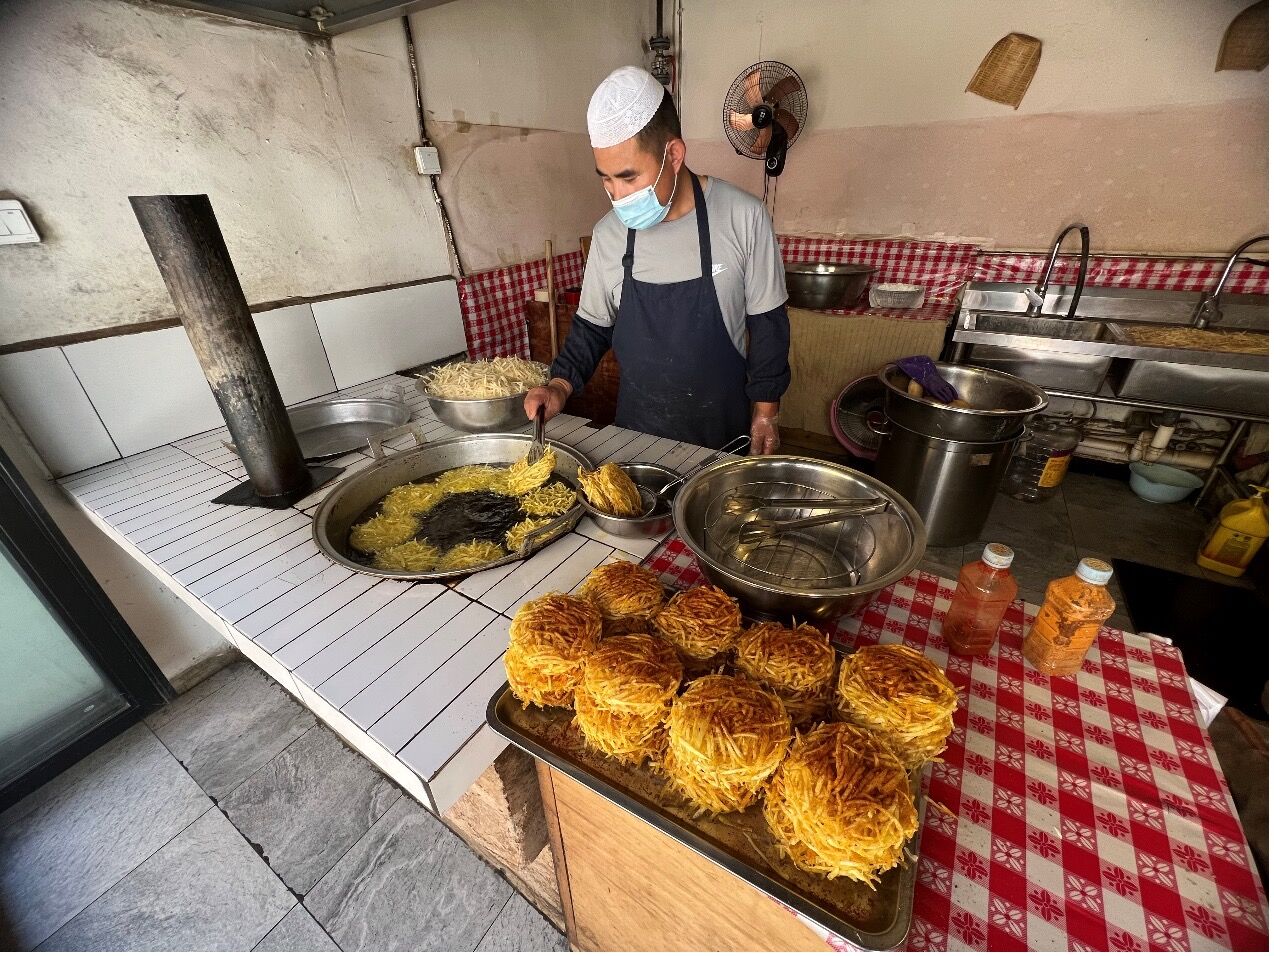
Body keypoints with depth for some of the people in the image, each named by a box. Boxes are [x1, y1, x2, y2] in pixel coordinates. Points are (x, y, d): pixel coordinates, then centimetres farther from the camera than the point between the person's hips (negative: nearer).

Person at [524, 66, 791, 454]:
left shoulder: (743, 217, -13)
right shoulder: (608, 233, -5)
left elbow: (766, 322, -5)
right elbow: (593, 325, 6)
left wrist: (765, 411, -3)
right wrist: (561, 384, -10)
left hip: (723, 427, -2)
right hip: (637, 429, 3)